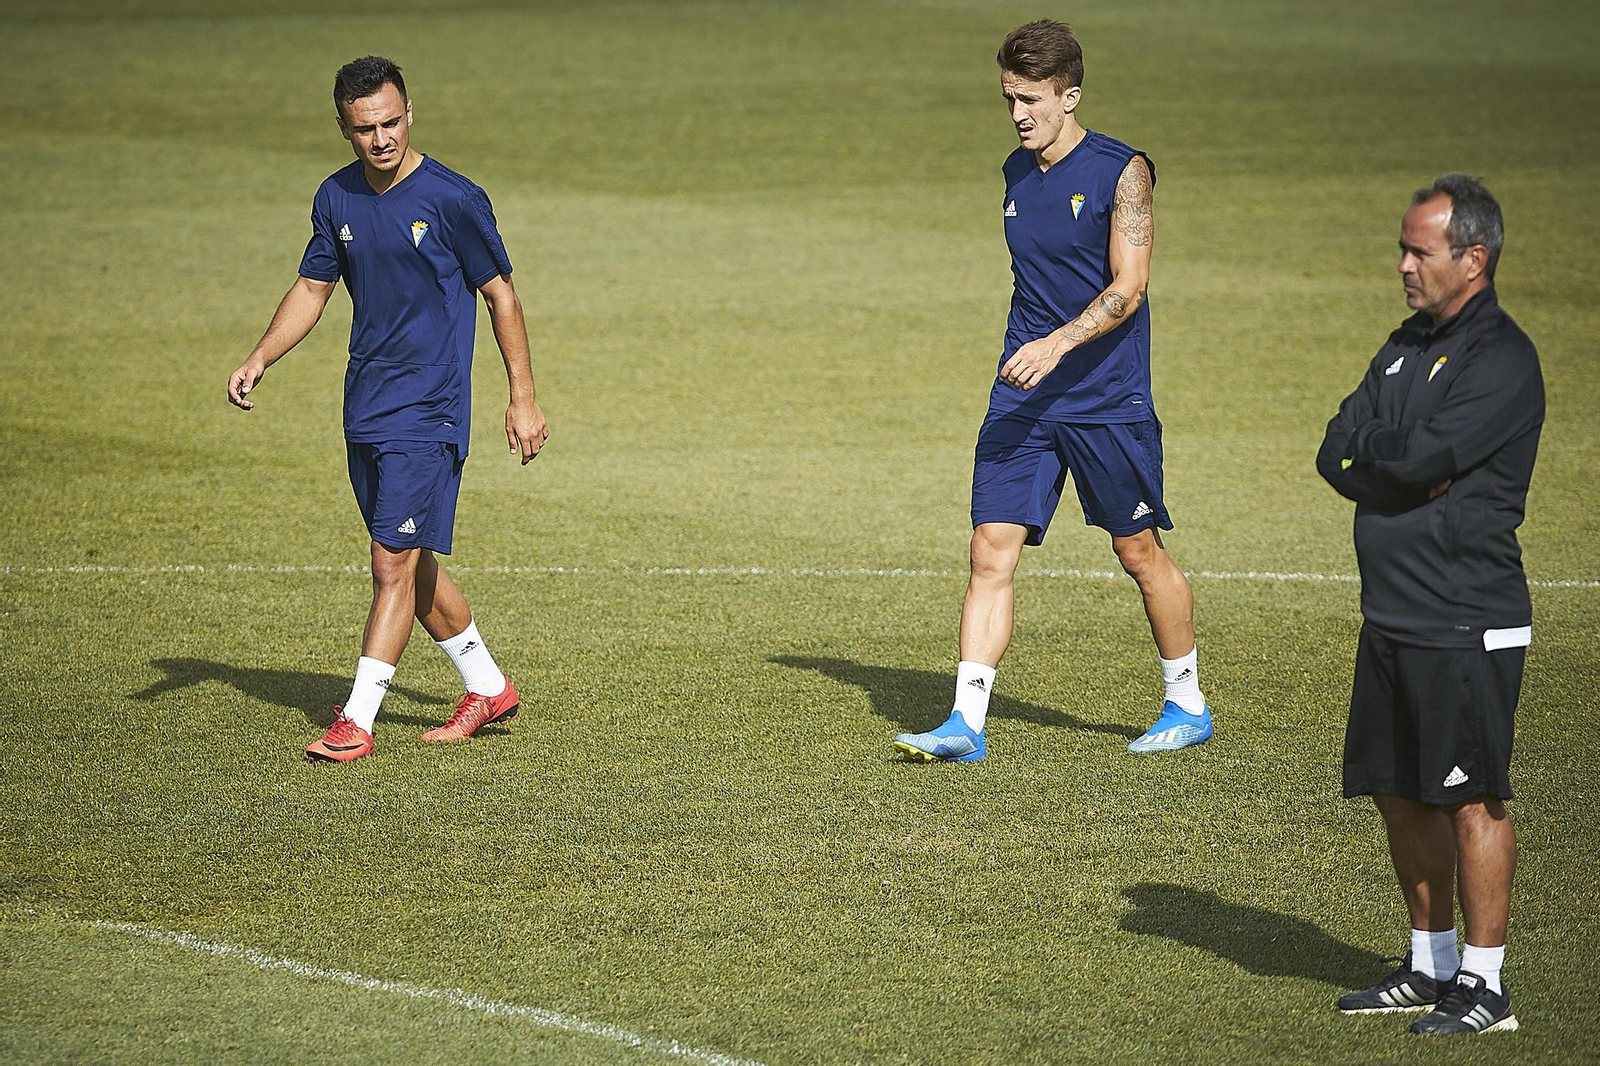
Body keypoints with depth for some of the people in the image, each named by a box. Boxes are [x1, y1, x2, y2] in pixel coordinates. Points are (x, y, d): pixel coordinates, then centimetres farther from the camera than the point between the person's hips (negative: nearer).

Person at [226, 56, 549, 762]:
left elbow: (500, 293, -3)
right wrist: (260, 360, 2)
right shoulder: (337, 199, 5)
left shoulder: (453, 199, -11)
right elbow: (312, 289, 16)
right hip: (365, 407, 7)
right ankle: (488, 688, 29)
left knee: (395, 564, -11)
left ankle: (356, 722, -9)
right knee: (409, 562, 13)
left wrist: (523, 397, -4)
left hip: (429, 409, -7)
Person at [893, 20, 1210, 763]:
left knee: (1139, 552, 6)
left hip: (1108, 399, -5)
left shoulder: (1121, 172, -10)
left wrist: (1057, 345, -30)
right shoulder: (1015, 173, 10)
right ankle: (966, 724, -7)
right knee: (991, 551, -5)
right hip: (1021, 397, 5)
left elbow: (1128, 288, -18)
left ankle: (1187, 704, 25)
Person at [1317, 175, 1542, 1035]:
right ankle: (1430, 965, 25)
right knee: (1400, 794, 13)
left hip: (1465, 624, -9)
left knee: (1472, 799, -4)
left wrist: (1371, 452, -2)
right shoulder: (1409, 344, 16)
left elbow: (1419, 459, -22)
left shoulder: (1502, 360, -12)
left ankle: (1484, 984, 2)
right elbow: (1337, 455, 8)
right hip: (1392, 614, 9)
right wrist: (1403, 469, -10)